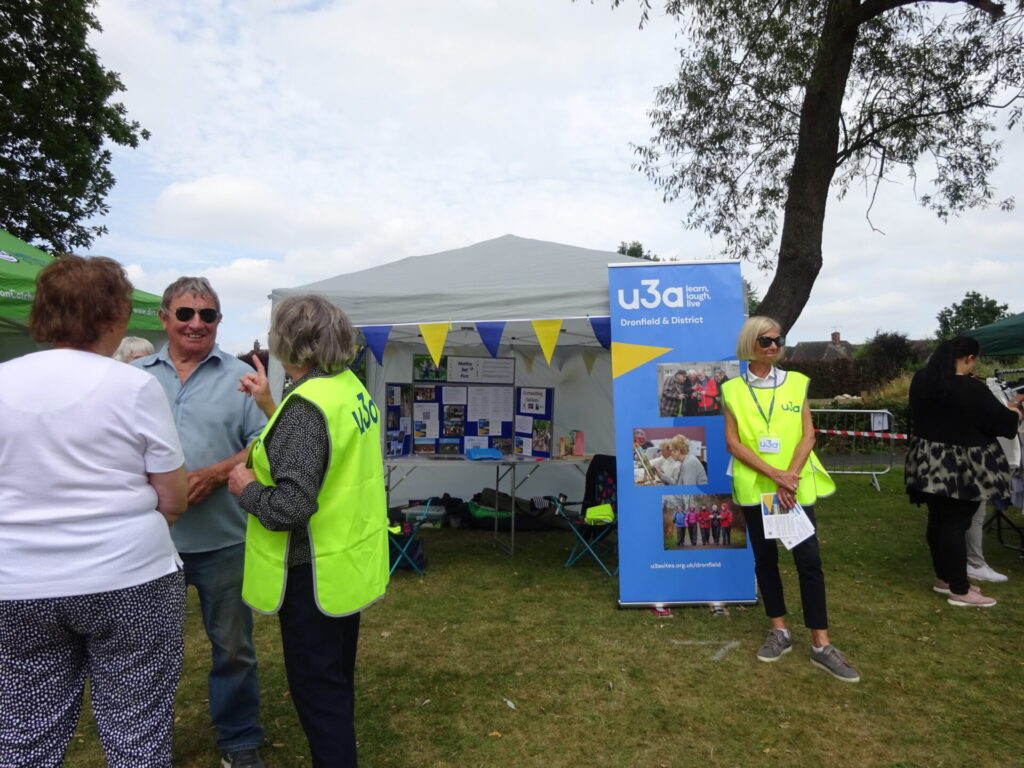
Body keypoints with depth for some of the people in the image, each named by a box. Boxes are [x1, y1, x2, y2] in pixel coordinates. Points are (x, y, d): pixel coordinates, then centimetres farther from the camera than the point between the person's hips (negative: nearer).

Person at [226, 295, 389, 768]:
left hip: (316, 572, -9)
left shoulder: (307, 405, -24)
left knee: (315, 689, 8)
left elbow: (290, 506, -29)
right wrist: (269, 407, 11)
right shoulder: (350, 387, 2)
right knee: (336, 682, 24)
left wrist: (246, 488, -11)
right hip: (349, 561, 9)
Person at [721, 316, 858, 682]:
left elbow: (808, 434, 0)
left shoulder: (796, 382, 5)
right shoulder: (733, 389, 1)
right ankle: (779, 632, 25)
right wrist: (774, 474, -14)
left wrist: (791, 476, -13)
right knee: (765, 557, 9)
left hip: (798, 486, 0)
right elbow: (732, 442, -4)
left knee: (809, 559, -2)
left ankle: (821, 645, 7)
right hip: (754, 487, 0)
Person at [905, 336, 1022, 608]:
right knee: (956, 524, -1)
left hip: (930, 464, 7)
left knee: (937, 520, 15)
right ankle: (959, 590, 9)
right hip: (961, 468, -7)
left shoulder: (921, 379, 2)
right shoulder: (970, 389, -21)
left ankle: (944, 578, 28)